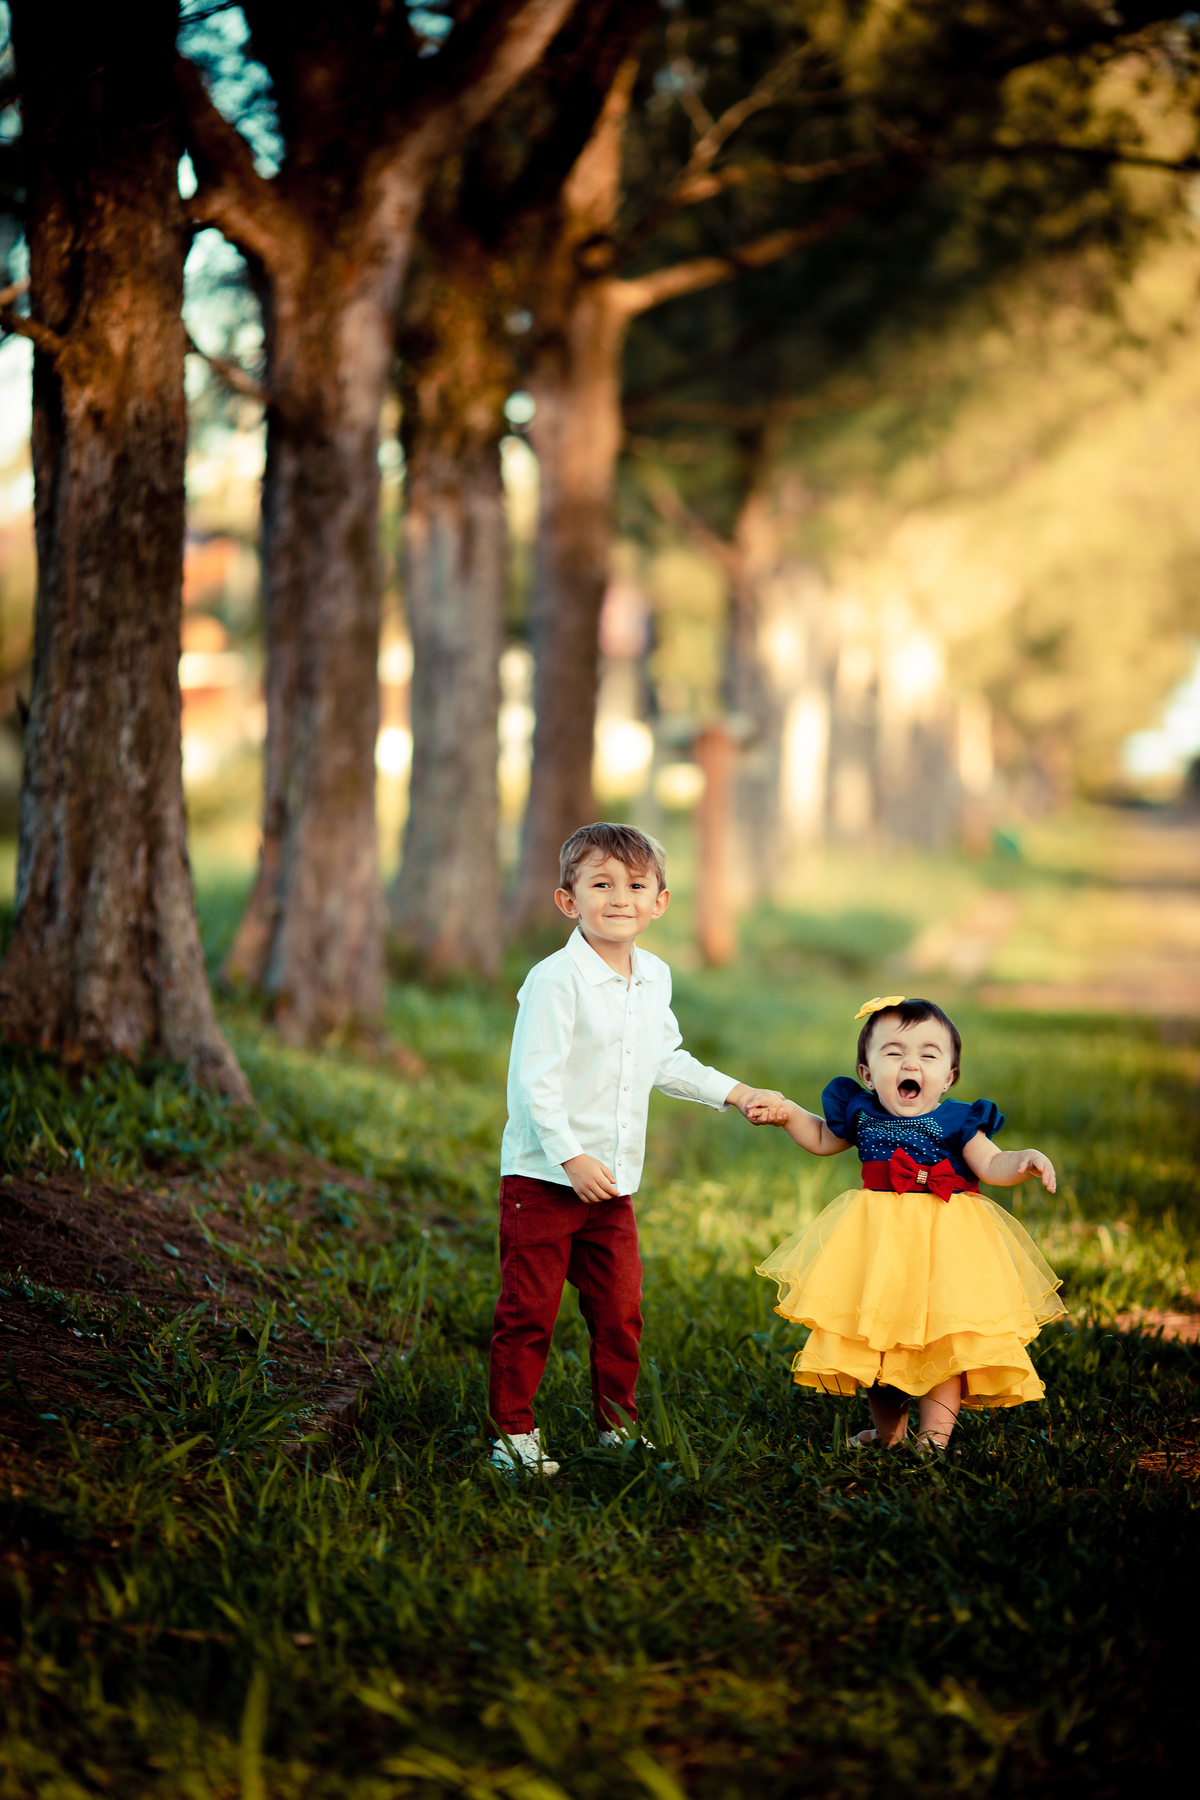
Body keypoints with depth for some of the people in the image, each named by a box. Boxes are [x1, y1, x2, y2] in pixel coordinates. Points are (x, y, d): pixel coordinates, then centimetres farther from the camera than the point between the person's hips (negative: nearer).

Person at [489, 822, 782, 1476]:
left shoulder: (656, 979, 7)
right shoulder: (555, 979, -17)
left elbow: (665, 1061, 23)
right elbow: (534, 1078, -19)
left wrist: (734, 1092, 19)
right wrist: (571, 1157, -23)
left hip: (612, 1184, 6)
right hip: (542, 1177, -6)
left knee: (620, 1311, 11)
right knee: (529, 1313, -1)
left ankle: (617, 1426, 24)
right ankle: (513, 1433, 10)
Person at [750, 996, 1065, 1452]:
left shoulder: (955, 1122, -7)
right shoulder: (859, 1113, 3)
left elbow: (991, 1166, -12)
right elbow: (822, 1140, 22)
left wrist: (1025, 1161, -30)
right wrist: (788, 1114, 10)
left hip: (943, 1242, -3)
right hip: (877, 1242, 4)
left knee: (944, 1336, -8)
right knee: (871, 1335, 11)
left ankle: (935, 1431, 2)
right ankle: (887, 1427, 28)